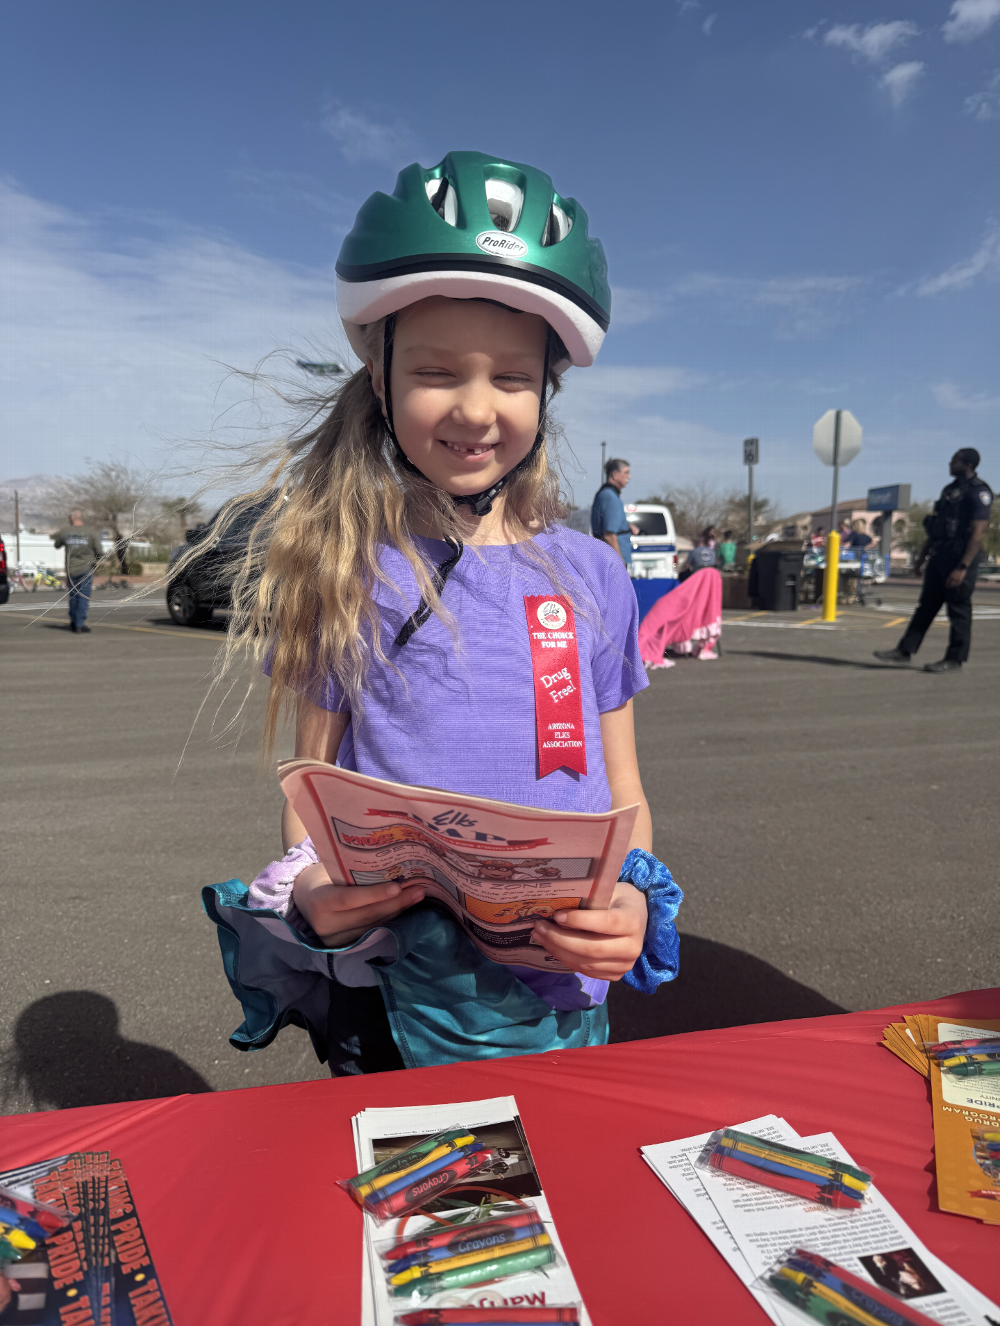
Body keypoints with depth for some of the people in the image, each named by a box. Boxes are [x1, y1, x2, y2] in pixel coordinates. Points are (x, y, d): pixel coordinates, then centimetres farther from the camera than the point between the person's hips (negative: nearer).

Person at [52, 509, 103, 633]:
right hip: (86, 569, -3)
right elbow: (100, 553, -6)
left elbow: (57, 545, 17)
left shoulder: (65, 532, -1)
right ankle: (80, 624, -3)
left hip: (71, 570, 3)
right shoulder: (92, 533, -7)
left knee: (73, 596, 16)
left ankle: (73, 622, 25)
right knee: (84, 597, 0)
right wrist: (96, 560, 14)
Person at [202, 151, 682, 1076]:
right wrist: (309, 893, -19)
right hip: (394, 1008, -1)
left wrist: (632, 898, -14)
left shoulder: (590, 577, -2)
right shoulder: (342, 578, -6)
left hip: (562, 998, 2)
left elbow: (623, 796, 5)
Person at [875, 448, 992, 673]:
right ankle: (904, 652, 10)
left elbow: (978, 532, -18)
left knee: (958, 609, -1)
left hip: (960, 557, -9)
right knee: (926, 605, 8)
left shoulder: (978, 492, -11)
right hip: (940, 557, 9)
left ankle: (954, 659, 6)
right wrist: (923, 557, 21)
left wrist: (962, 567, -23)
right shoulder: (950, 490, 17)